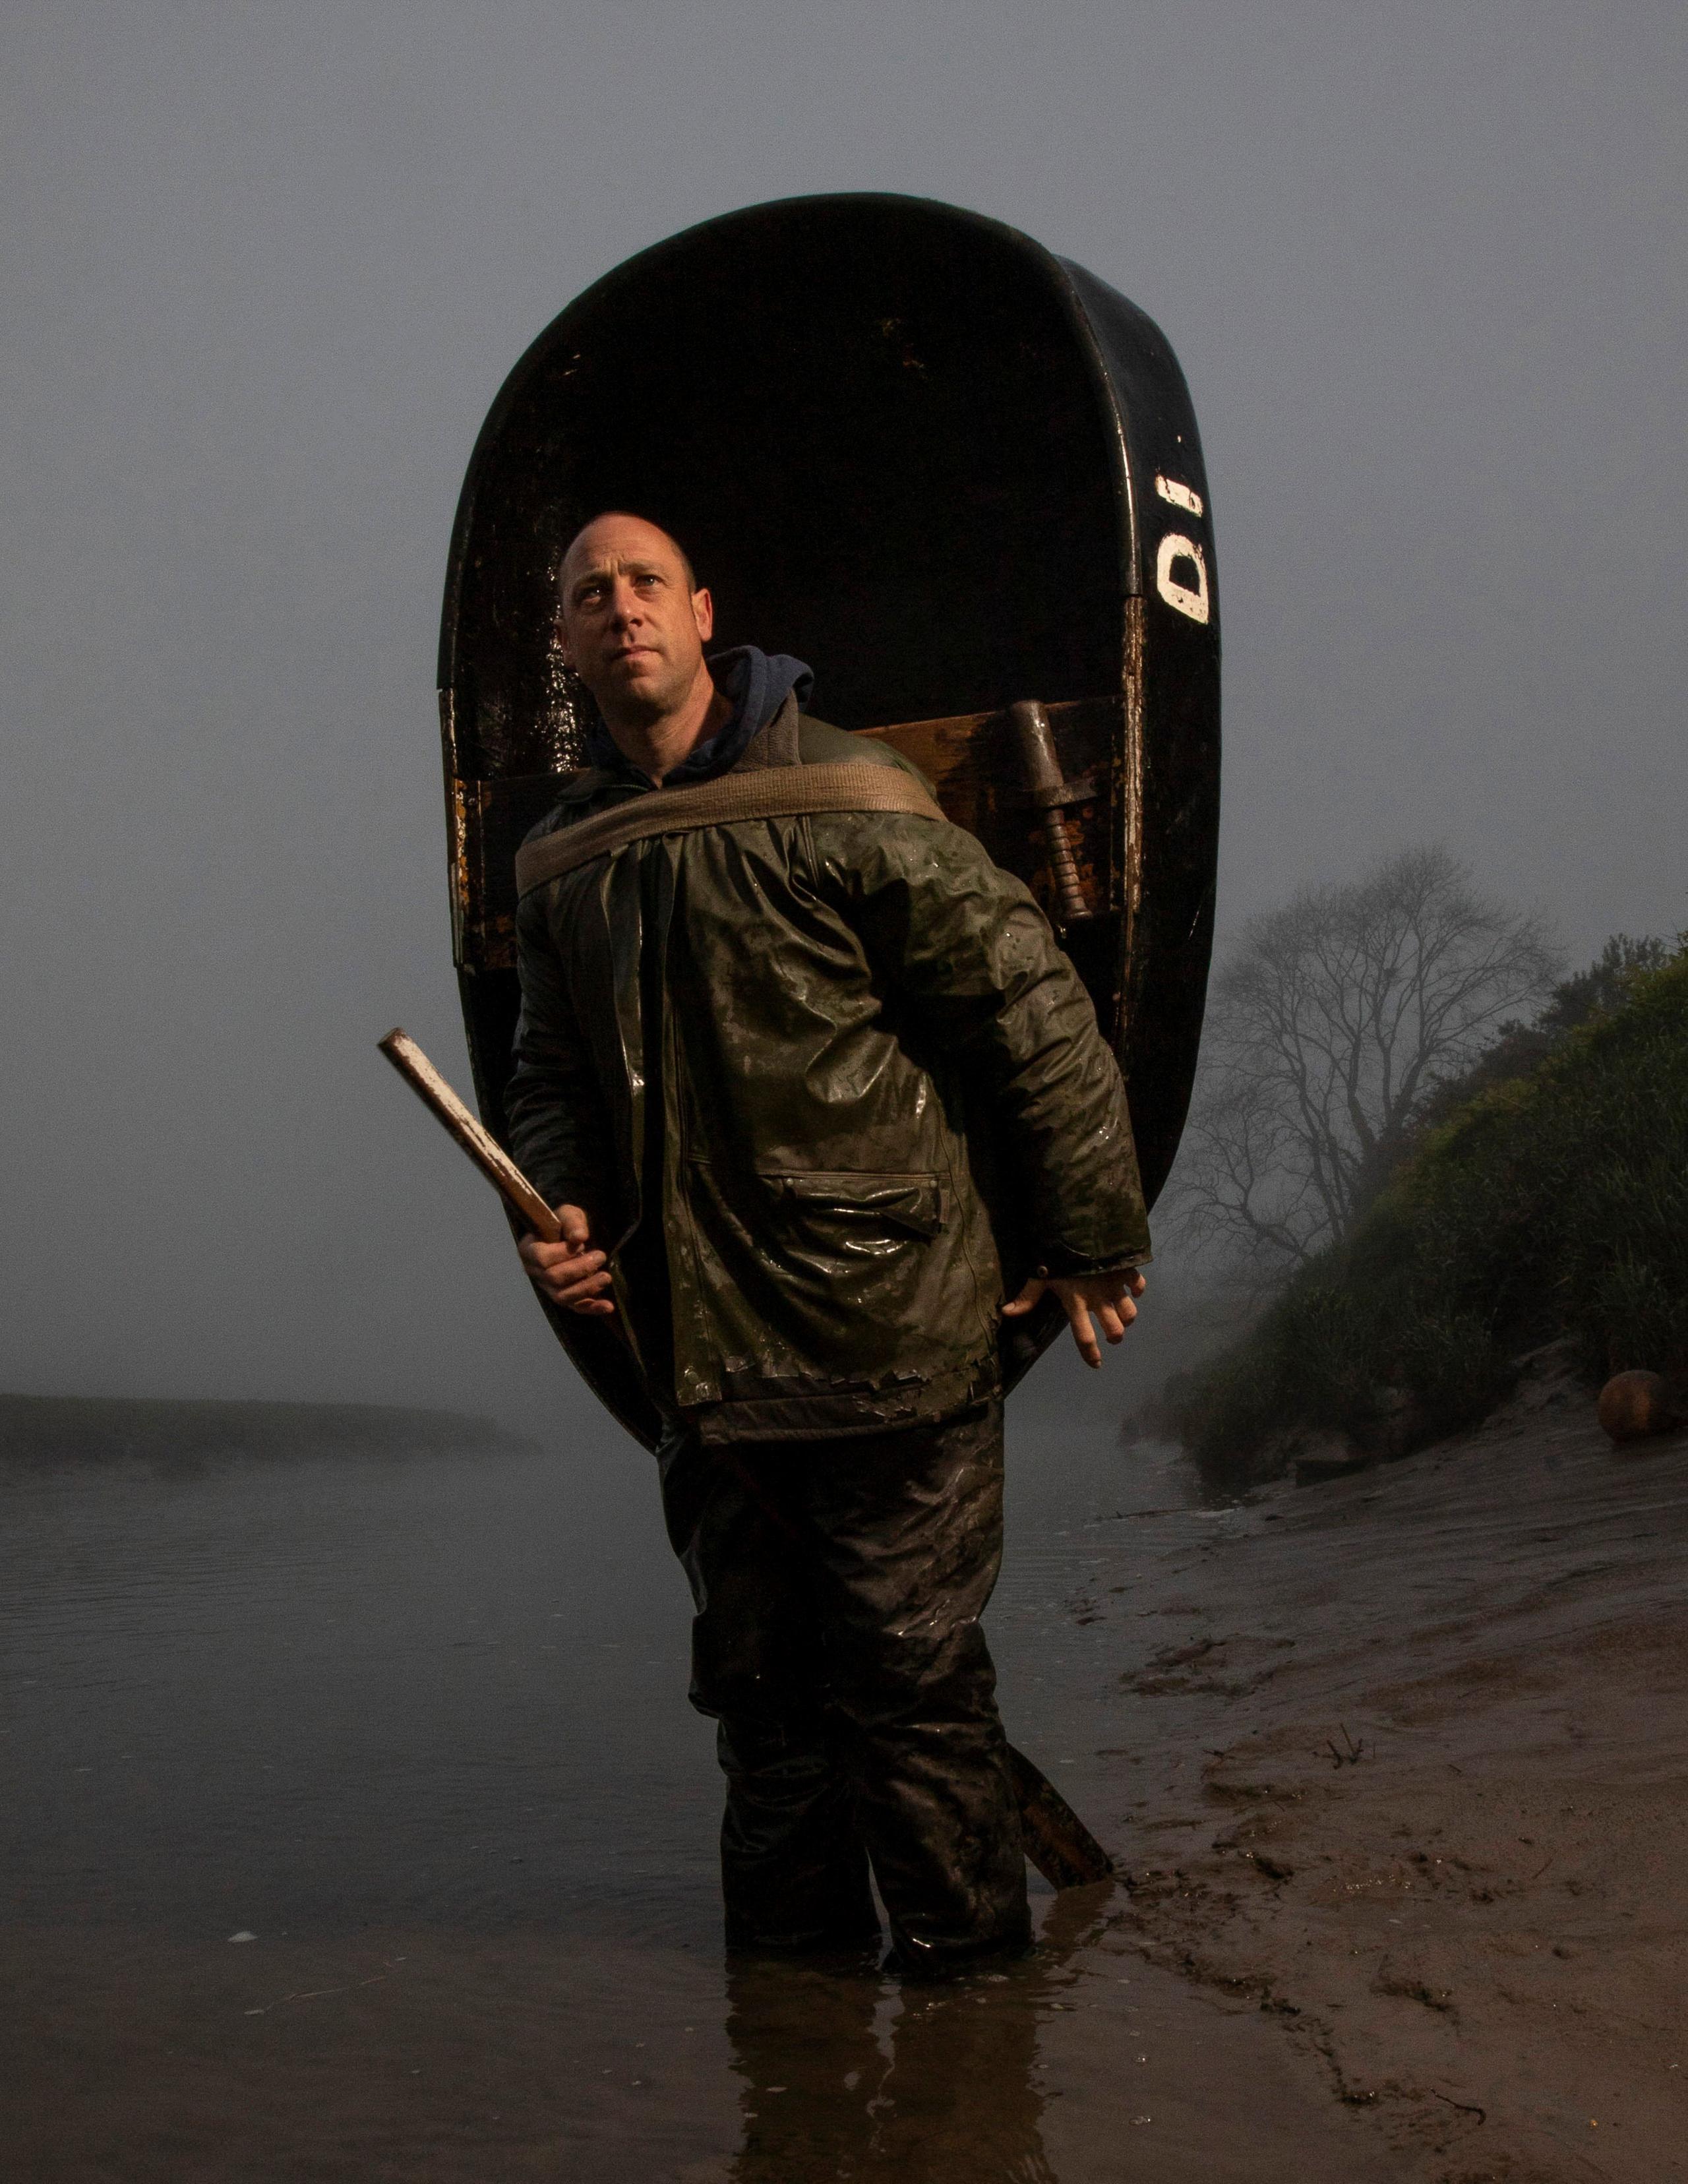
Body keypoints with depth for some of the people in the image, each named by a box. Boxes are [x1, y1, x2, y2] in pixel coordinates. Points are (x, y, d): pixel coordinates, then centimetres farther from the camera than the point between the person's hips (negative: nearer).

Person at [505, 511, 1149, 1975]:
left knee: (910, 1674, 3)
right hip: (702, 1349, 6)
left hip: (890, 1334, -6)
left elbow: (1032, 1014, -8)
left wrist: (1094, 1242, -5)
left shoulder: (846, 803, -10)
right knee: (756, 1675, 17)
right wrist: (560, 1208, 0)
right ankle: (794, 1952, 33)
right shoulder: (563, 861, 9)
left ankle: (966, 1963, 21)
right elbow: (556, 1074, 21)